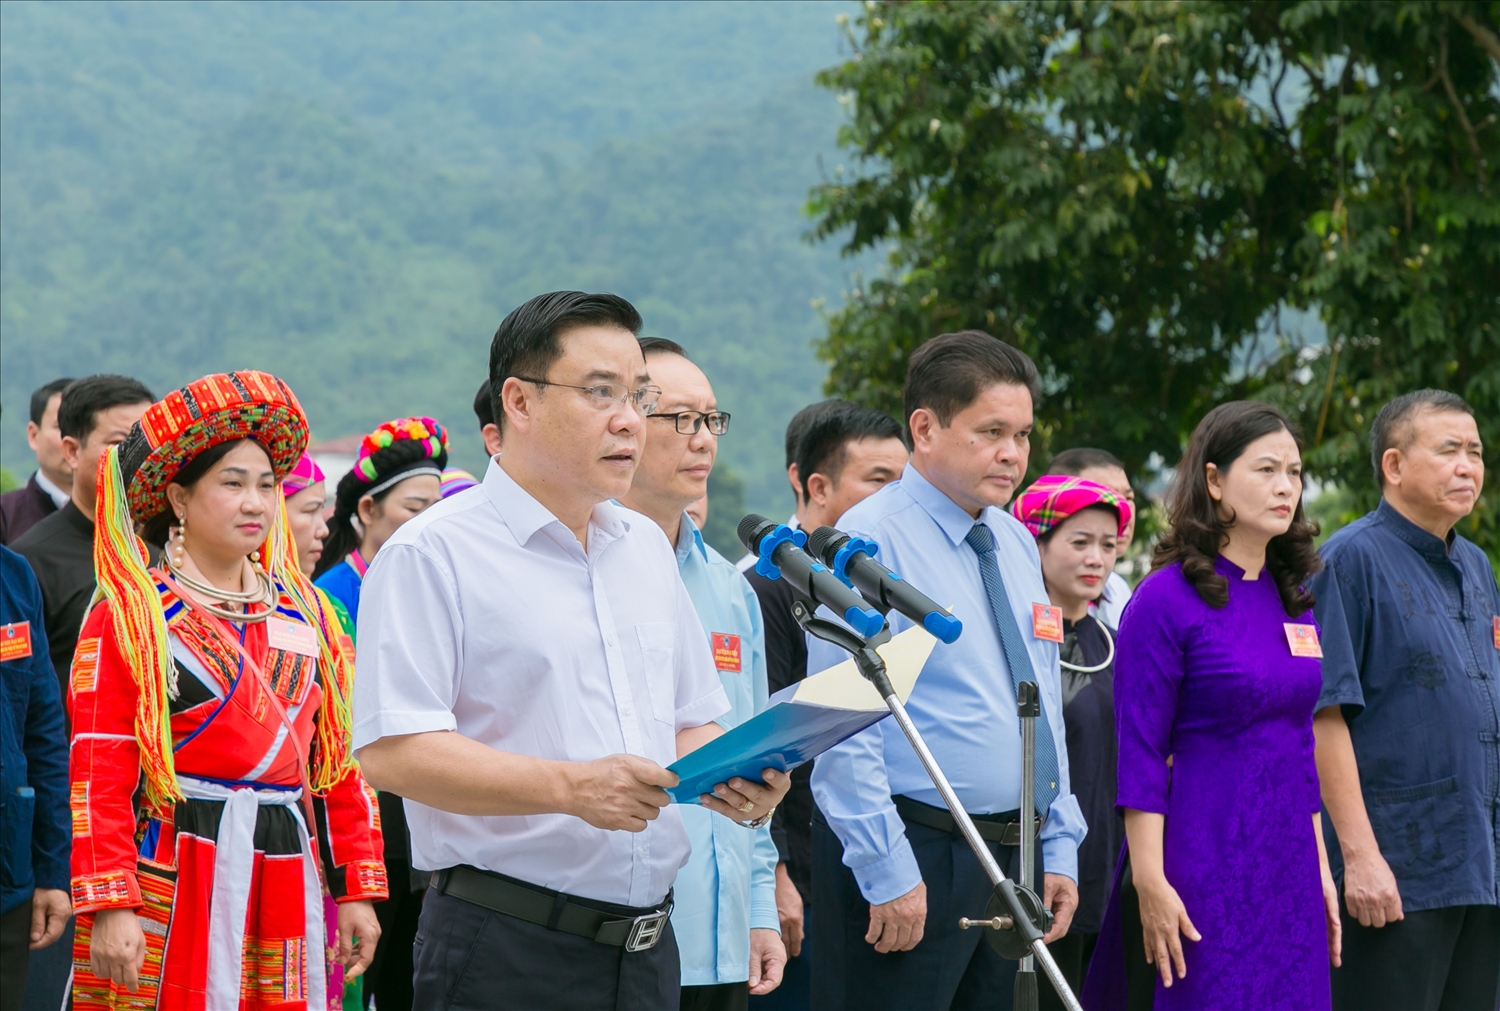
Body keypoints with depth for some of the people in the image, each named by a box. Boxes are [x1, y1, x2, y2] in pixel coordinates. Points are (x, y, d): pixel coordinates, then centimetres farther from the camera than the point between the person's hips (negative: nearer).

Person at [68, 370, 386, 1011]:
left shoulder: (304, 613, 14)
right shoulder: (129, 619, -3)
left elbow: (339, 760, 15)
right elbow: (98, 775, -9)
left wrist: (357, 888, 10)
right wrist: (109, 906, -17)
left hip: (288, 878, 5)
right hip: (168, 886, -5)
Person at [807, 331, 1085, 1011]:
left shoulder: (1016, 545, 15)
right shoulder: (872, 540, -10)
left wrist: (1059, 849, 14)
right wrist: (887, 871, -19)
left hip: (1015, 852, 8)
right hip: (914, 853, -8)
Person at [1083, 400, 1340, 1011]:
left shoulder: (1295, 601, 12)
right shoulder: (1168, 599, -8)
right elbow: (1140, 753, -11)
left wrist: (1320, 868, 14)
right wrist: (1151, 884, -16)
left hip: (1287, 863, 6)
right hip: (1204, 859, -6)